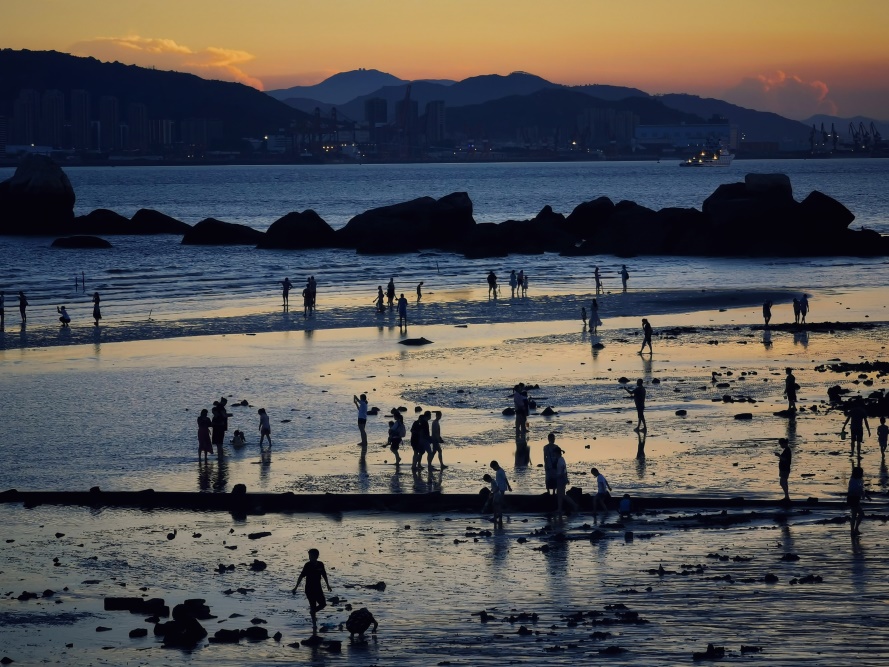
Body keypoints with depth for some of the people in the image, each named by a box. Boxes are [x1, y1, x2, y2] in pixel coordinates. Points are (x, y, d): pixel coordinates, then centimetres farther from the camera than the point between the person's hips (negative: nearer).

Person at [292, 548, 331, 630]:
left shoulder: (320, 565, -1)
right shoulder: (307, 565, -12)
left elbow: (324, 575, 14)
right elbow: (301, 576, -11)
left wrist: (328, 585, 23)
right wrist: (296, 587, -13)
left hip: (318, 588, 4)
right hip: (309, 589, -4)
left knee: (323, 604, 4)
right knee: (313, 606, -3)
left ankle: (312, 611, 32)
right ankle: (314, 624, 7)